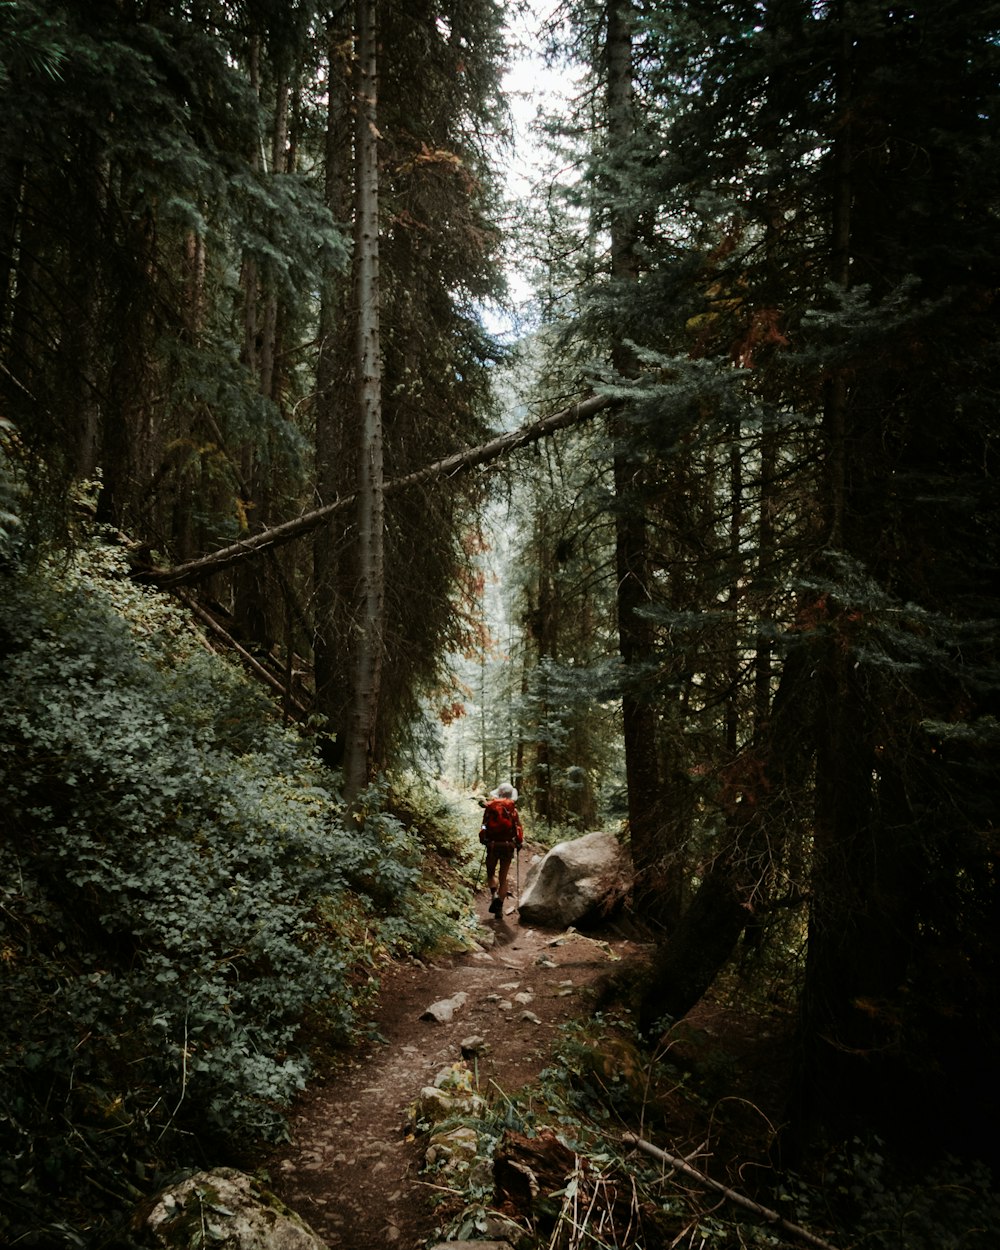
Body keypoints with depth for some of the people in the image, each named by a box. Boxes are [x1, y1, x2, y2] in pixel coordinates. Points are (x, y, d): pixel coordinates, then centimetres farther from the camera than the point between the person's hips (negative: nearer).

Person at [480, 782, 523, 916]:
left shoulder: (490, 808, 0)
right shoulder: (513, 810, -1)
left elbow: (484, 826, 3)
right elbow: (518, 828, -2)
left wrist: (483, 840, 15)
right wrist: (519, 843, 9)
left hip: (492, 845, 0)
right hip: (508, 845, 0)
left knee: (491, 872, 17)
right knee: (503, 876, 7)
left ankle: (494, 893, -9)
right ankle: (499, 905, 0)